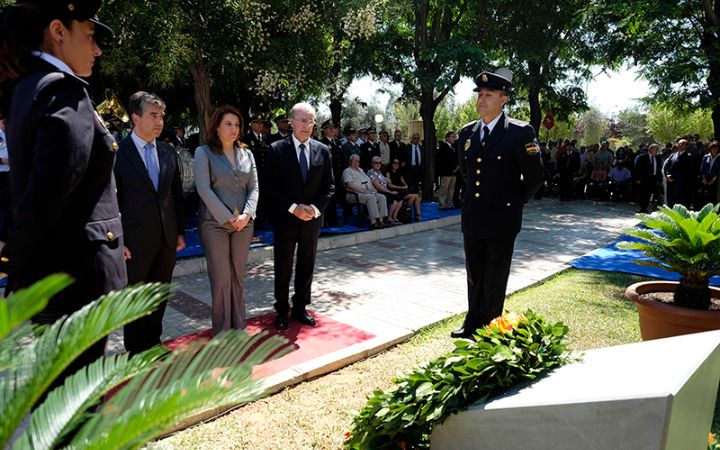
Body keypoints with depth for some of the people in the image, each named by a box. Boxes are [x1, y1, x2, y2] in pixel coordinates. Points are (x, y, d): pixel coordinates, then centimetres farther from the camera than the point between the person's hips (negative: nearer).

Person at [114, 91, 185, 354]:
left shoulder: (168, 152, 7)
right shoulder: (117, 152, -9)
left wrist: (180, 231, 9)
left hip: (167, 238, 5)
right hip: (136, 241, -5)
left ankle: (153, 341, 33)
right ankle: (135, 349, 27)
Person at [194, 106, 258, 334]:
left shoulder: (246, 153, 11)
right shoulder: (203, 152, -2)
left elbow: (254, 187, 7)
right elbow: (204, 189, -10)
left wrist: (246, 214, -9)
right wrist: (229, 218, -14)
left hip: (244, 223, 4)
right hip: (215, 223, -4)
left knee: (238, 276, 10)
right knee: (221, 278, -2)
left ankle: (238, 326, 20)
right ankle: (221, 331, 11)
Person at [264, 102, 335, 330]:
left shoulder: (322, 150, 3)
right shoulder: (277, 149, -5)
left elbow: (329, 186, 5)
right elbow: (271, 185, -7)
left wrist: (315, 208, -10)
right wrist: (293, 208, -16)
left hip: (312, 218, 3)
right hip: (285, 218, -3)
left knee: (306, 266, 12)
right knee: (283, 267, 7)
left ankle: (300, 308, 27)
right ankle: (282, 310, 21)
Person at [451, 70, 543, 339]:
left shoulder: (520, 133, -11)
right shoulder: (466, 133, 7)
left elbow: (534, 176, -4)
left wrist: (516, 203, 3)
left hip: (501, 219, -5)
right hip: (472, 216, 5)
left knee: (494, 280, 7)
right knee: (474, 275, 16)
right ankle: (473, 322, 30)